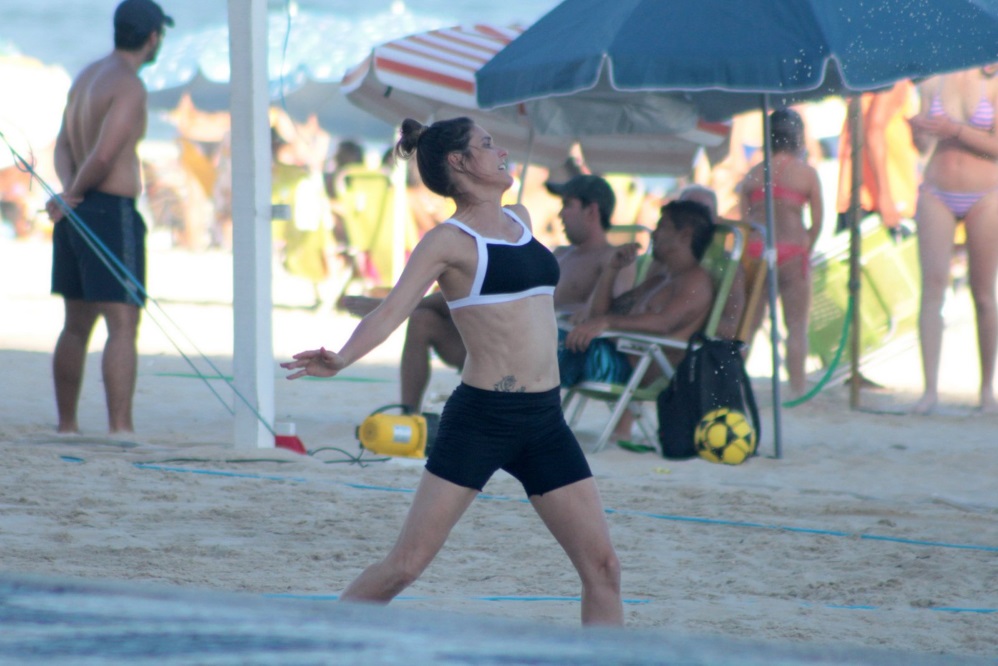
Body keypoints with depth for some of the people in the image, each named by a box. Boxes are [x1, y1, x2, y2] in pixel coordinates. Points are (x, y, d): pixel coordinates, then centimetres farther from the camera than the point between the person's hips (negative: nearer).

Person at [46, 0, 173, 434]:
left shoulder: (87, 76, 14)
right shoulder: (129, 87, -14)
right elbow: (103, 157, -22)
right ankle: (120, 429, -19)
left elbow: (64, 145, 11)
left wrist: (70, 190, -5)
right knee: (123, 325, -11)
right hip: (113, 212, -9)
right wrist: (74, 195, -7)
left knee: (76, 325, 15)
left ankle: (66, 426, 21)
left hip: (77, 215, 9)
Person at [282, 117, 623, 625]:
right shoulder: (450, 240, -6)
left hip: (544, 420, 6)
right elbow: (392, 311, -17)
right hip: (479, 417, -6)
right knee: (406, 564, -6)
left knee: (601, 565, 1)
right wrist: (341, 359, -32)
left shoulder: (520, 220, 14)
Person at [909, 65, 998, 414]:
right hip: (938, 195, 1)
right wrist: (917, 130, -16)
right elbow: (924, 146, 6)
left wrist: (956, 130, -20)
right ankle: (930, 388, -12)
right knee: (932, 287, -10)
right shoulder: (932, 85, 5)